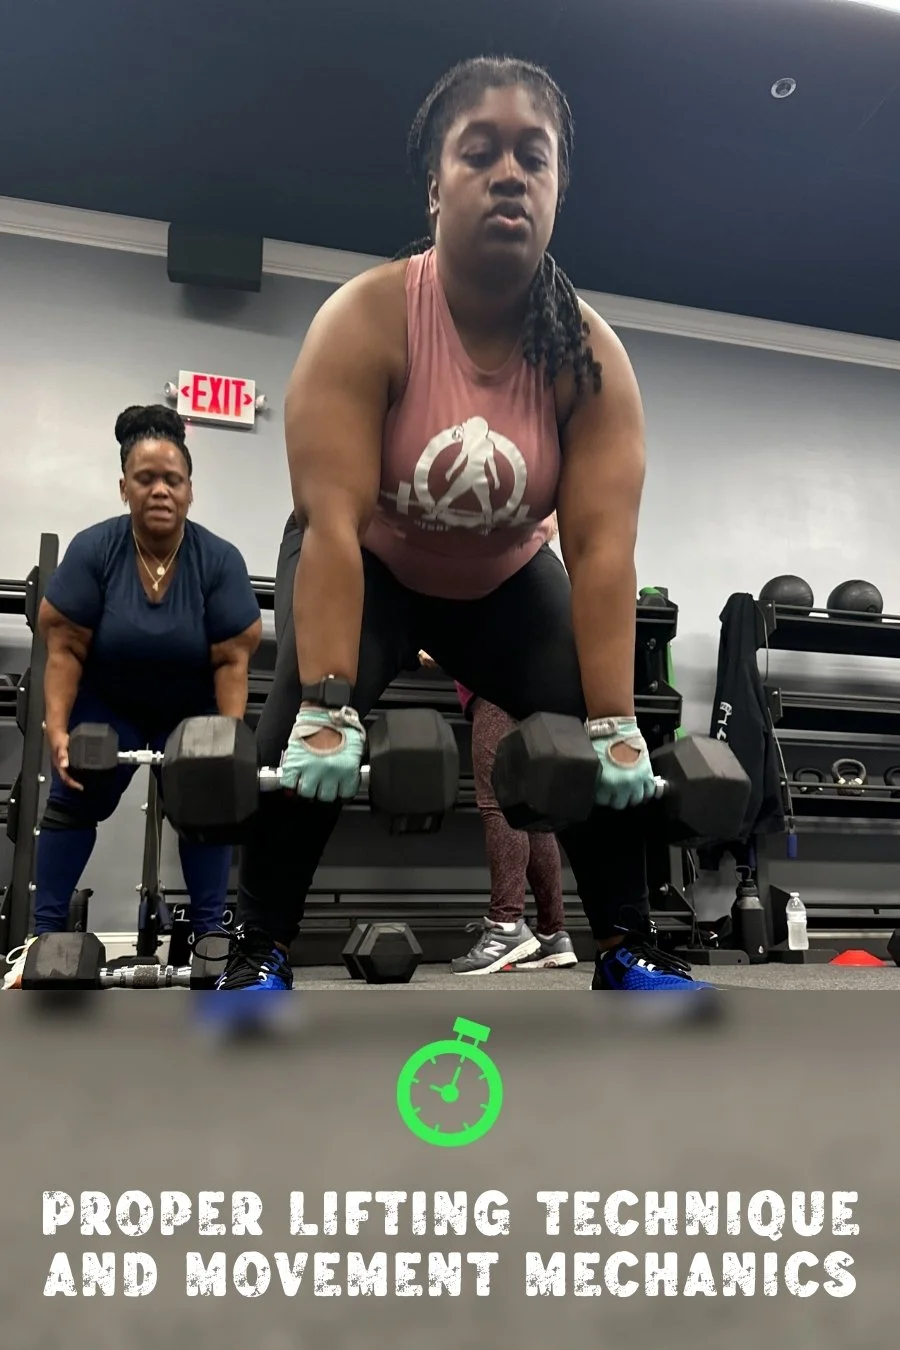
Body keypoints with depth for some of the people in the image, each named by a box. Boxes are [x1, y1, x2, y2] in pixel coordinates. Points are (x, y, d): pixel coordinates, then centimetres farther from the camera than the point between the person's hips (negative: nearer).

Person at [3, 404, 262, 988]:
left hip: (192, 710, 0)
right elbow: (65, 647, -16)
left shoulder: (220, 559, -21)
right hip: (107, 703, 1)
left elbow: (232, 660, -19)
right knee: (73, 803, -3)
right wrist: (57, 729, -22)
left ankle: (211, 936, 3)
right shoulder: (92, 549, -20)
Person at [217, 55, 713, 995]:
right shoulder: (365, 319, -28)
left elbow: (602, 547, -27)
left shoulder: (590, 353, -22)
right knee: (301, 740, -24)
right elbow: (332, 523, -36)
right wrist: (327, 711, -41)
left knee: (607, 757, -11)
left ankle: (629, 952, 6)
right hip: (372, 569, -2)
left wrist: (614, 726, -31)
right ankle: (258, 955, -7)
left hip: (505, 579, 3)